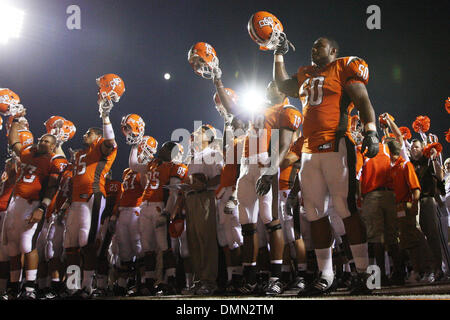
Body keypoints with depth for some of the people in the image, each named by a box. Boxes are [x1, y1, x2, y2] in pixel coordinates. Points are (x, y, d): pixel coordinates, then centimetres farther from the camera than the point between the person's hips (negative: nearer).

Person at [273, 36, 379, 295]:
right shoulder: (305, 75, 22)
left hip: (336, 147, -7)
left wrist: (371, 131, -19)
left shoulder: (345, 68, 3)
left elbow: (363, 101, -6)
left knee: (346, 207, -11)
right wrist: (279, 54, 35)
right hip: (310, 151, 7)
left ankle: (364, 272, -6)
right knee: (315, 212, 5)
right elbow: (283, 85, 38)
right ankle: (325, 275, 11)